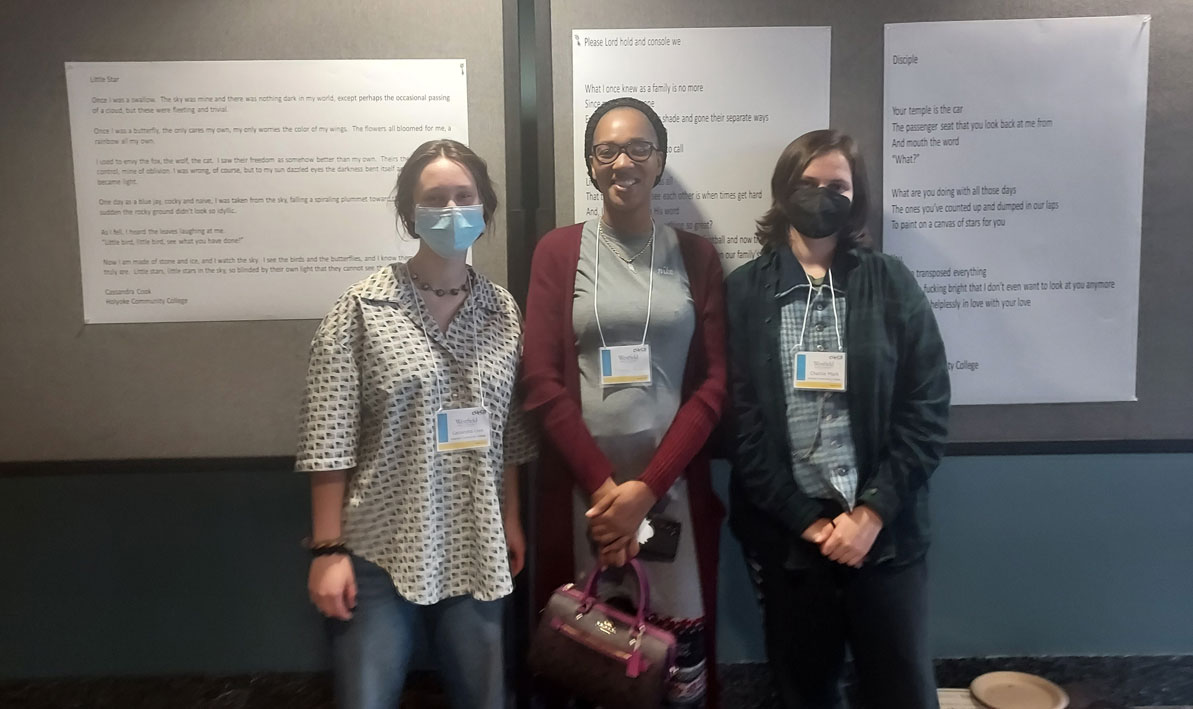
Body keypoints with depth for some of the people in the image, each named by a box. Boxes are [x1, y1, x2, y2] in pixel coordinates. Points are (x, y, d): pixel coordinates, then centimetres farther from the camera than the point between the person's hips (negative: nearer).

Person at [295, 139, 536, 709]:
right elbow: (329, 440, -9)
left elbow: (509, 433, 10)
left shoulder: (504, 312, 4)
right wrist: (328, 548, -11)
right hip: (379, 552, -3)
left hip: (475, 553, 4)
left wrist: (511, 518, 10)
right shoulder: (362, 309, -8)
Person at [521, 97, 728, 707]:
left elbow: (713, 384, 2)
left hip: (672, 486, 1)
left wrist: (646, 486, -8)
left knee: (679, 649, 3)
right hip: (582, 486, 0)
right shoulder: (558, 251, 4)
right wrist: (604, 486, -9)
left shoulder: (695, 256, 8)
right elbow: (542, 382, -2)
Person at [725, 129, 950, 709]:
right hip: (786, 535, 0)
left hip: (884, 532, 0)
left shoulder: (891, 285, 2)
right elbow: (740, 422, -5)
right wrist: (806, 520, -9)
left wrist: (872, 512, -10)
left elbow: (927, 411, -3)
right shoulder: (744, 292, 0)